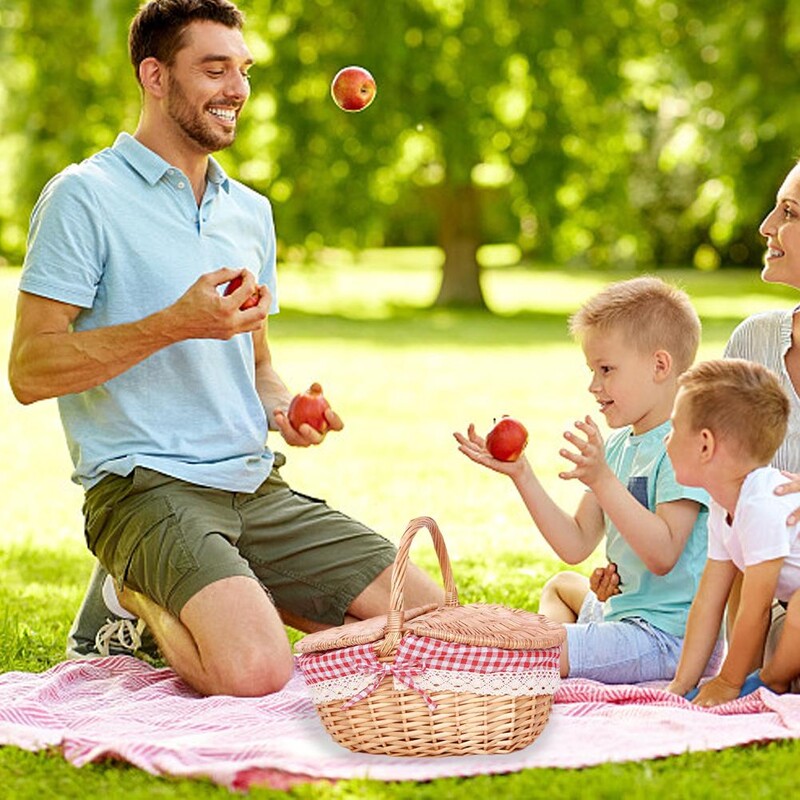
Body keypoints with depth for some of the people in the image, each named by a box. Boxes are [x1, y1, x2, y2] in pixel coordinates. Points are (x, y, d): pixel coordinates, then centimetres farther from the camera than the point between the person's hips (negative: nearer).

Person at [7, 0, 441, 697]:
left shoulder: (251, 211, 17)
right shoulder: (84, 196, -5)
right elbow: (31, 371, -12)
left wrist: (284, 409, 2)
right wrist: (176, 324, -21)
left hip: (256, 485, 7)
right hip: (146, 487, -7)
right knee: (255, 671, -29)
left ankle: (239, 599, 14)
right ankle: (142, 601, 2)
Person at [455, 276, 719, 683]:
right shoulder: (618, 446, 11)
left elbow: (663, 555, -28)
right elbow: (576, 546, 9)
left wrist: (602, 480, -35)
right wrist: (521, 474, 2)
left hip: (667, 635, -11)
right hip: (620, 611, 11)